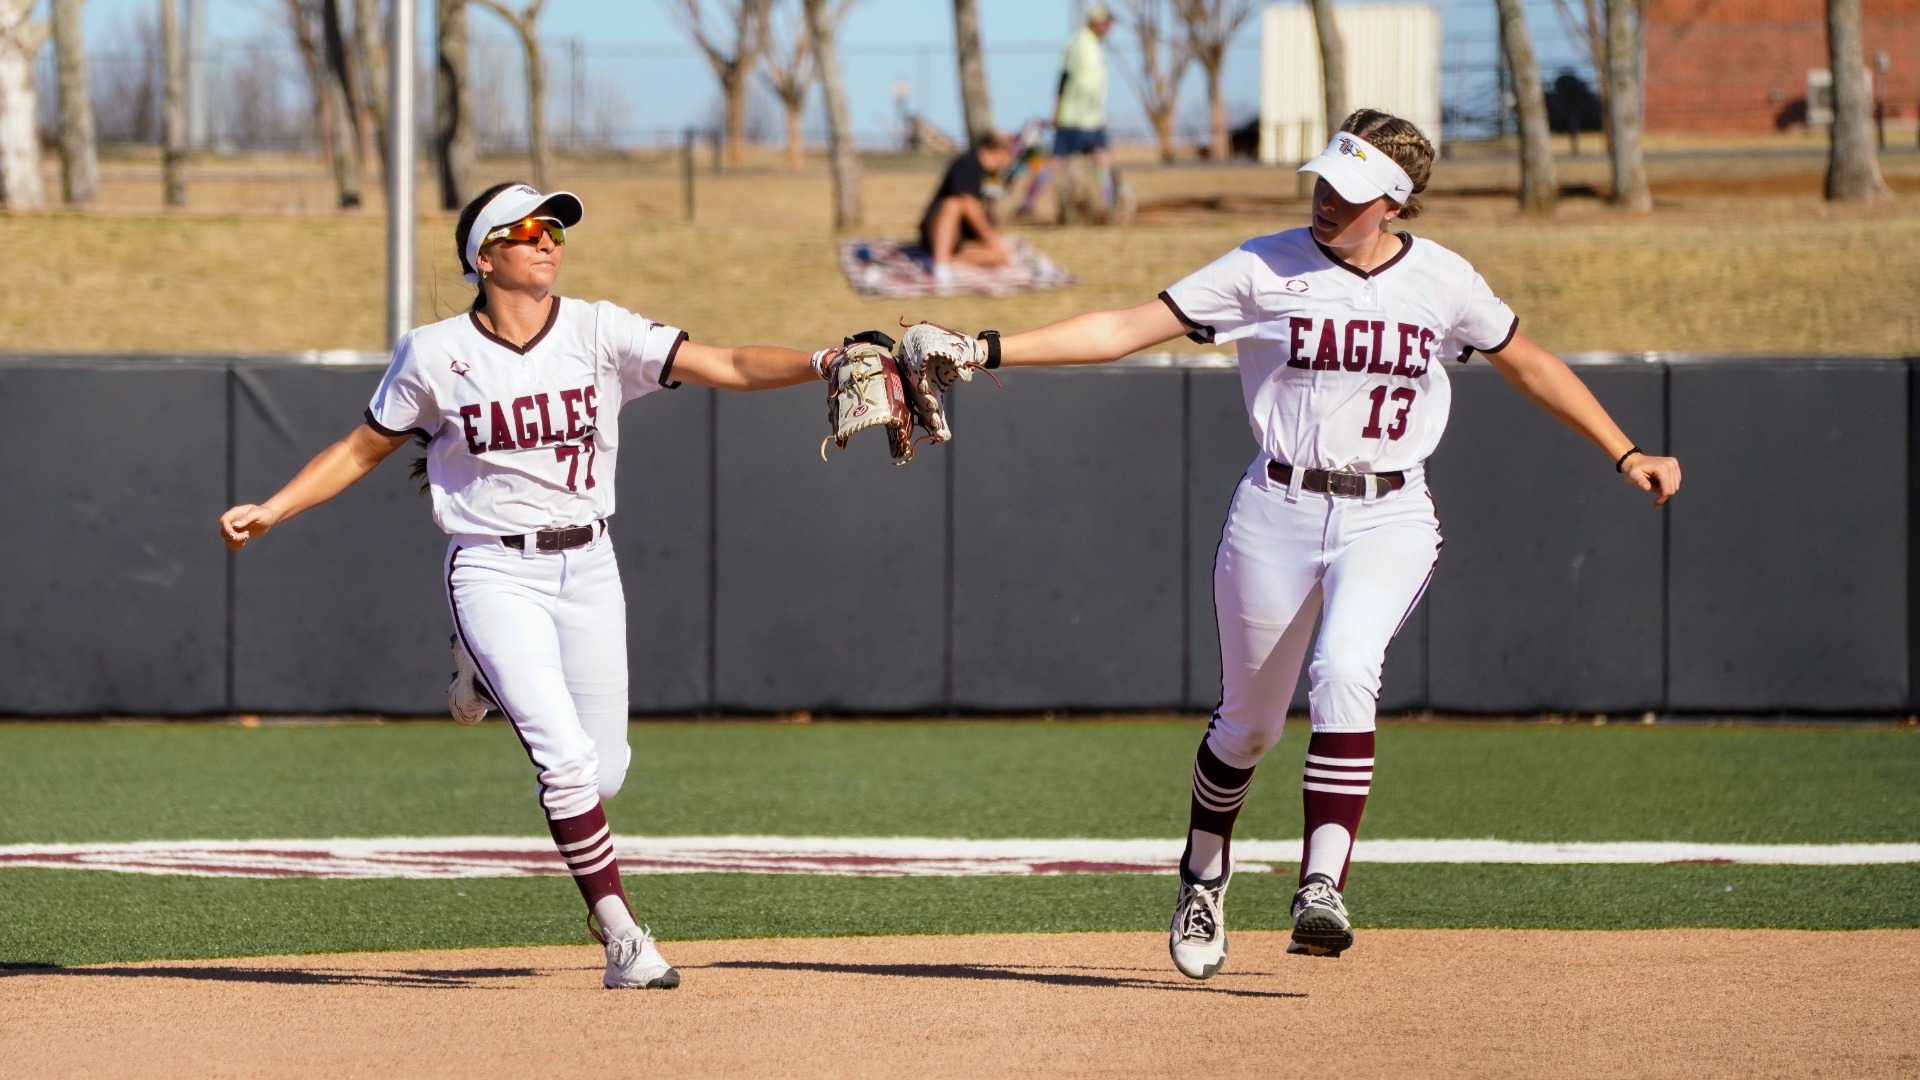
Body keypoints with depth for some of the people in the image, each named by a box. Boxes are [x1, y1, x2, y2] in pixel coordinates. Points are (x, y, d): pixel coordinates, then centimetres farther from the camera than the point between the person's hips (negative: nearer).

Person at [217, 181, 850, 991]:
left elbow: (722, 367, -11)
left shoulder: (598, 333, -2)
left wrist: (824, 363, -25)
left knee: (604, 773, 6)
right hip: (494, 573, -3)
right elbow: (363, 449, 8)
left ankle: (491, 682, 34)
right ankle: (620, 936, -6)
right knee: (567, 761, -17)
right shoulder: (434, 355, -4)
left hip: (586, 567, 3)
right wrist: (268, 511, -1)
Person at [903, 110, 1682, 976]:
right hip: (1278, 512, 0)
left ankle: (1323, 888, -31)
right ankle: (1204, 876, 36)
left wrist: (1625, 453, 13)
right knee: (1249, 721, 8)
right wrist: (987, 350, -16)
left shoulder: (1442, 281, 0)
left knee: (1344, 671, -27)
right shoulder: (1264, 270, -5)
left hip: (1389, 518, 0)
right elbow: (1123, 330, -7)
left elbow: (1531, 366, 15)